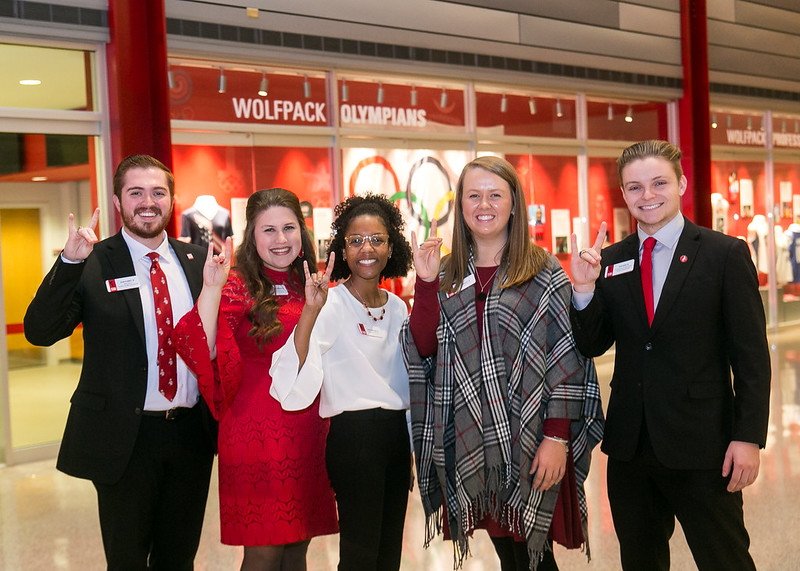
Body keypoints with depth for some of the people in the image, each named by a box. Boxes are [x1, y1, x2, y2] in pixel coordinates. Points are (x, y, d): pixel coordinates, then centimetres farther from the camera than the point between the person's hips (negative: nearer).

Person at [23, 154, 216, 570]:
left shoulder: (196, 260, 6)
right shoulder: (91, 264, -7)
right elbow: (39, 332, -18)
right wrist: (69, 263, -30)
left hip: (191, 432, 3)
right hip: (124, 438, -3)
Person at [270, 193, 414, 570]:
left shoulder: (397, 307, 8)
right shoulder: (330, 306, -12)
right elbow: (292, 386, -26)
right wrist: (310, 312, -35)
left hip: (397, 433, 7)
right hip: (354, 436, -7)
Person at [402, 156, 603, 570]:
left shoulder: (544, 273, -3)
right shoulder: (447, 275, 9)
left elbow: (565, 360, -7)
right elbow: (423, 347, 0)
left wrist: (558, 438, -14)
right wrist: (425, 283, -10)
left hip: (529, 440, -3)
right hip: (469, 441, 3)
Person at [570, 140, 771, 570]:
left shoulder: (725, 253, -5)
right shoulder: (609, 261, 6)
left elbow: (751, 354, -6)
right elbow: (591, 347, 5)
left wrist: (749, 437, -12)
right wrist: (584, 290, -12)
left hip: (702, 446, -4)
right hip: (629, 446, 4)